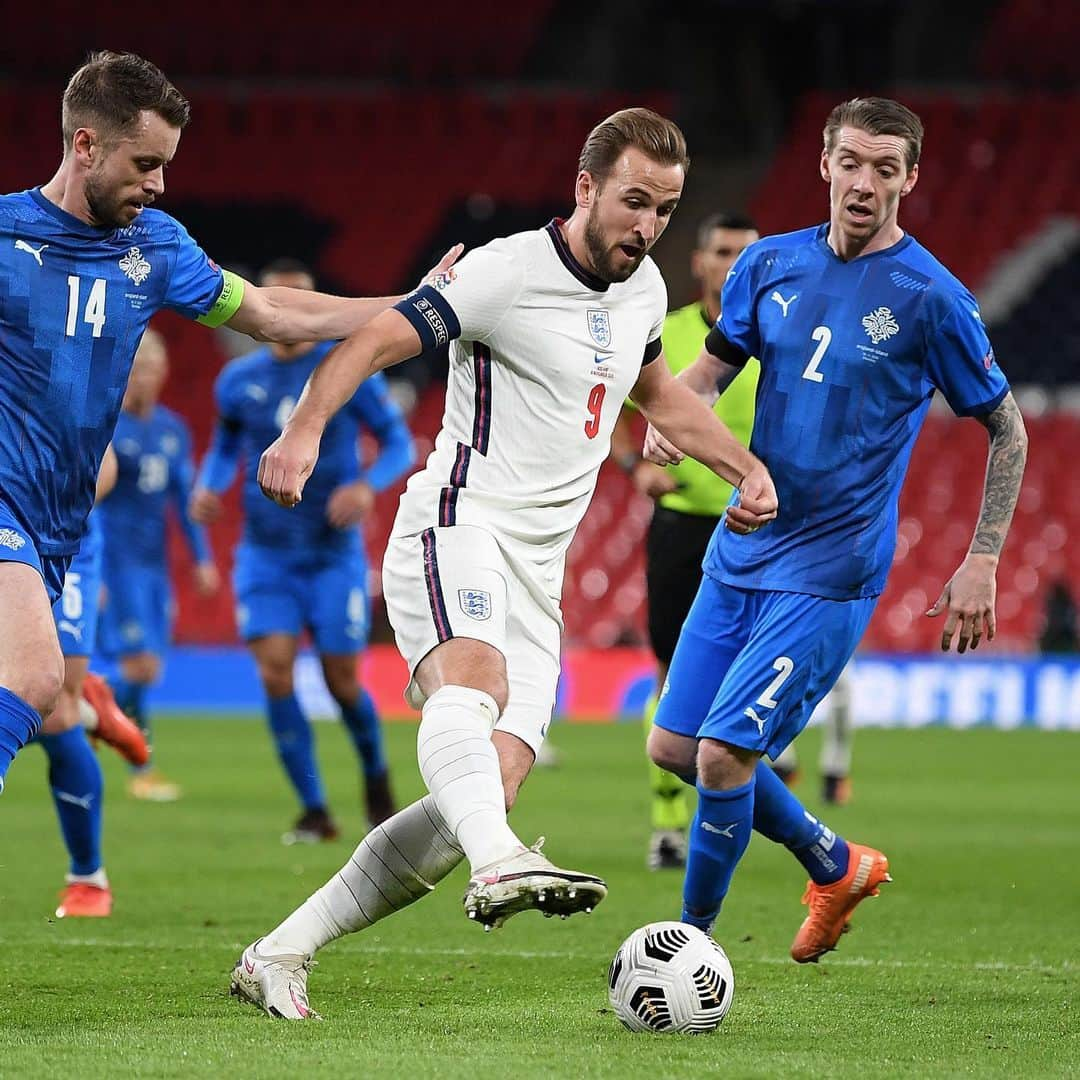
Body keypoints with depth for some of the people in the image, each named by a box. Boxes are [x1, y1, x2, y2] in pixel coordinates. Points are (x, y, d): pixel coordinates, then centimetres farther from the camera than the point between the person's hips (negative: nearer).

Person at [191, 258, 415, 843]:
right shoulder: (237, 379, 3)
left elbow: (400, 443, -3)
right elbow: (225, 447, 19)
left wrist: (368, 485, -22)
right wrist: (208, 486, -3)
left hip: (335, 553, -2)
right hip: (266, 554, 2)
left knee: (342, 681, -1)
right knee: (275, 672, -14)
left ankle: (376, 775, 31)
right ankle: (314, 811, -5)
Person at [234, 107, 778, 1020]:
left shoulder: (644, 288, 15)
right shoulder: (507, 272, -9)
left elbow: (657, 392, 36)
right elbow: (370, 344, -15)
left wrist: (746, 466, 29)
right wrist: (305, 429, -31)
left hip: (536, 572, 7)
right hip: (458, 528, -7)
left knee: (496, 783, -9)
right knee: (471, 677, -38)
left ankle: (279, 956, -3)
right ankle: (500, 865, -67)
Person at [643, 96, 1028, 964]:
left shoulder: (932, 298, -10)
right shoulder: (772, 264, 3)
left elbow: (1008, 431, -2)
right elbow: (713, 367, 15)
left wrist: (982, 564, -7)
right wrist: (673, 413, -9)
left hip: (830, 571, -6)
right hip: (740, 554, 6)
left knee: (723, 753, -14)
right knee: (674, 747, 10)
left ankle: (691, 942, 5)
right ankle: (837, 866, 30)